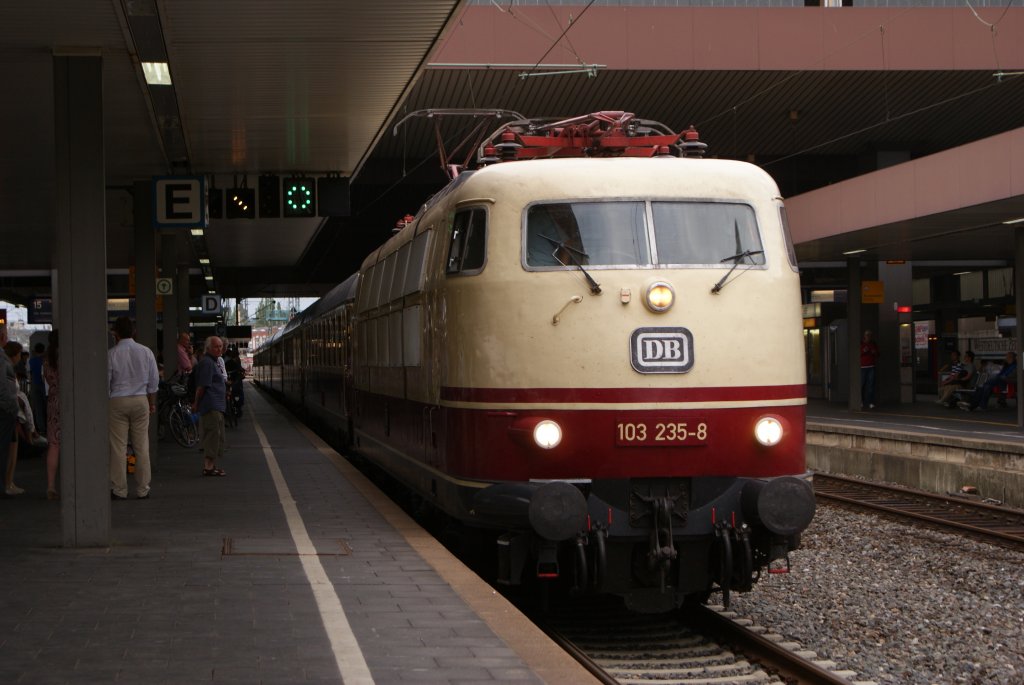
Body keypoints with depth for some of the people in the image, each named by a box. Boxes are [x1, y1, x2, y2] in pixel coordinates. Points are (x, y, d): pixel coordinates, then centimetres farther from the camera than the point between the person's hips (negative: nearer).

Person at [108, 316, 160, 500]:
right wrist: (152, 403, 18)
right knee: (142, 446, 6)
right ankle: (143, 490, 8)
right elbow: (154, 381, 7)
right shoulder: (146, 352, 2)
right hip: (140, 400, 3)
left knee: (118, 447, 1)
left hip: (117, 401, -3)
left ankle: (119, 490, 2)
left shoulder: (111, 354, -8)